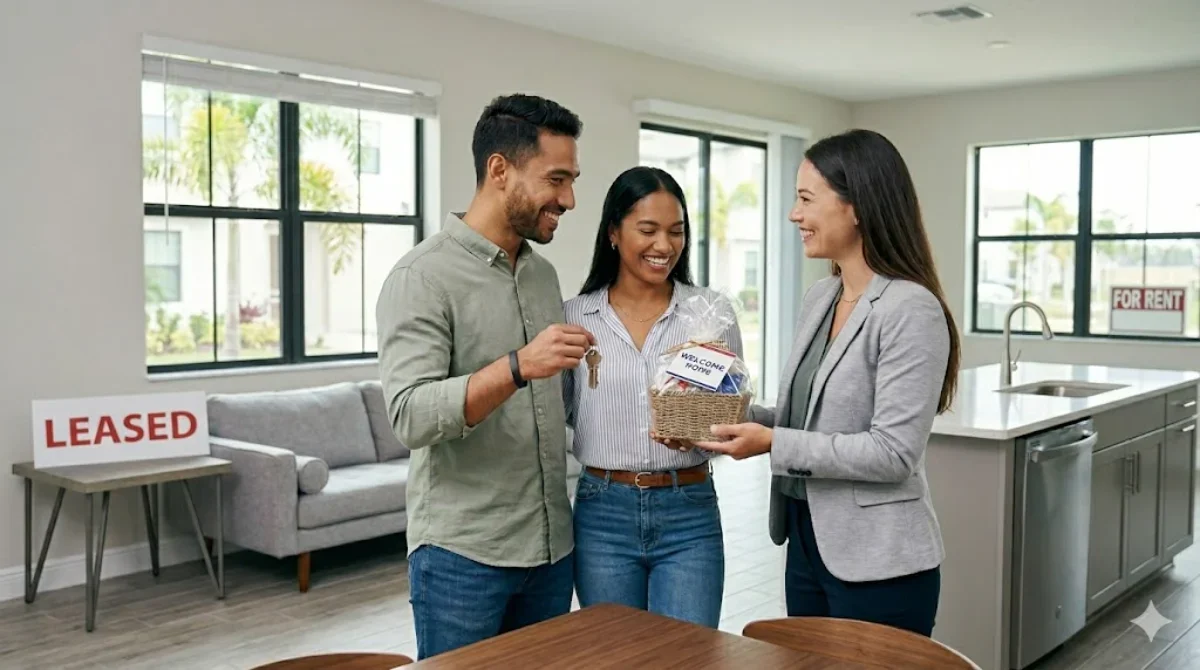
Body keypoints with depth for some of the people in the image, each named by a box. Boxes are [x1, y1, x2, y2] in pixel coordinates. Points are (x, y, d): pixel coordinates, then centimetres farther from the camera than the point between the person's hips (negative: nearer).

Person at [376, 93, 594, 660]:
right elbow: (411, 416, -22)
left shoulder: (544, 274, 10)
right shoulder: (423, 276, -12)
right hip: (461, 554, -6)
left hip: (552, 548, 7)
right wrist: (518, 366, -31)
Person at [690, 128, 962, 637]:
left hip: (876, 562, -8)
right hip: (808, 543, 8)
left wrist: (773, 443, -22)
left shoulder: (910, 310, -18)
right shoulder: (818, 298, 6)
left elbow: (893, 452, -22)